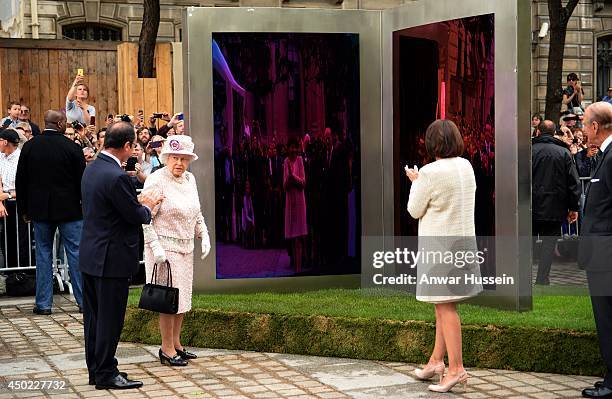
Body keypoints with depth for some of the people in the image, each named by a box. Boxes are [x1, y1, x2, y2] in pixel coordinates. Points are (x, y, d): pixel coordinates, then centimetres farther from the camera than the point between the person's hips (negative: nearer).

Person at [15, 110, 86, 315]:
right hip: (69, 209, -3)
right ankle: (84, 300, 6)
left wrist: (24, 209, 13)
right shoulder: (71, 147, -10)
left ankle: (43, 303, 10)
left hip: (40, 209, 3)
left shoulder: (29, 146, 0)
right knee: (76, 253, 3)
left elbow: (20, 181, 5)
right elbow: (82, 180, -6)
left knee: (43, 254, 9)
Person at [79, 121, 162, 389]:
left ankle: (96, 370, 24)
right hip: (112, 259, -9)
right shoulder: (117, 177, -22)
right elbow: (136, 216, -16)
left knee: (94, 316, 15)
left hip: (90, 256, 9)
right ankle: (106, 374, 8)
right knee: (110, 319, 0)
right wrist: (147, 207, 4)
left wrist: (139, 203, 11)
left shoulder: (92, 169, 7)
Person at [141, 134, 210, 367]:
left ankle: (176, 344, 24)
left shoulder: (190, 180, 10)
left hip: (185, 247, 8)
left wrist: (204, 236, 11)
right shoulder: (156, 182, -13)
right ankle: (167, 349, 5)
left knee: (182, 296, 13)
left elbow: (197, 213, 21)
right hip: (165, 247, -8)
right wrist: (156, 246, -21)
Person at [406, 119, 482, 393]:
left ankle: (456, 368, -3)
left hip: (440, 246, -8)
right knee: (445, 305, 16)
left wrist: (415, 182, 8)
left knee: (445, 306, -3)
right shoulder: (466, 166, 5)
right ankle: (437, 360, 25)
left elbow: (414, 210, -7)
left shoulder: (431, 173, -18)